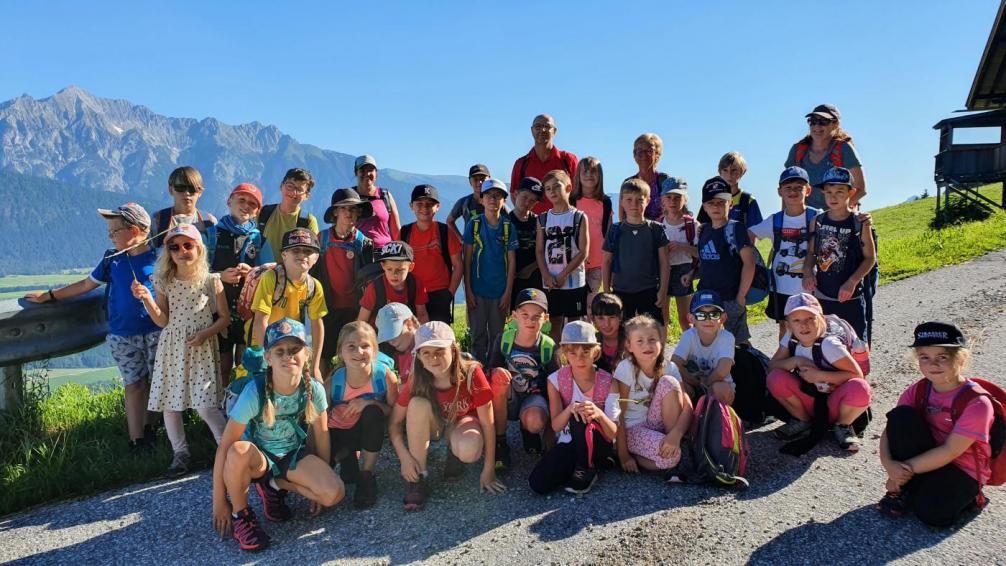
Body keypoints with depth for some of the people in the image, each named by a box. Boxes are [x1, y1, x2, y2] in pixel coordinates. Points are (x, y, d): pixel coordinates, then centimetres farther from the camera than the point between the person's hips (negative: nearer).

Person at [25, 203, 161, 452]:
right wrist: (49, 295, 19)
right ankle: (137, 441, 7)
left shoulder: (157, 257, -5)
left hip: (156, 332, -2)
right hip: (122, 336, 2)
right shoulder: (111, 258, 4)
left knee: (155, 383, 6)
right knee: (135, 385, 3)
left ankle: (146, 427, 23)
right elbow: (86, 285, 16)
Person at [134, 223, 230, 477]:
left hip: (202, 348, -3)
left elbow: (225, 317, 1)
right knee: (169, 404, 8)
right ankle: (180, 453, 25)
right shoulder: (164, 282, 1)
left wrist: (205, 334, -14)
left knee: (205, 406, -9)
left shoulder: (211, 281, -5)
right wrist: (146, 299, -14)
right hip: (172, 348, 3)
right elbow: (162, 321, 0)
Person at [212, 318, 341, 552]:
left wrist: (322, 478, 5)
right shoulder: (255, 391, -28)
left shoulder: (314, 389, -18)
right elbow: (225, 447, -24)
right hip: (258, 456, -3)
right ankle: (241, 514, -9)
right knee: (239, 452, -38)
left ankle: (274, 485, 7)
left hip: (293, 455, 3)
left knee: (334, 494, -20)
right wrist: (219, 501, -21)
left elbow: (321, 434, -3)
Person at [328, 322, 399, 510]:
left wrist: (370, 403, -33)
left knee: (373, 412, -33)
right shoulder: (334, 380, -22)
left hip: (369, 431, 0)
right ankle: (347, 457, 8)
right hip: (339, 433, 0)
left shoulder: (384, 375, -24)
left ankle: (366, 476, -14)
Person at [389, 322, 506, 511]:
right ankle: (419, 478, -20)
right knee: (418, 404, -34)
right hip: (433, 423, 2)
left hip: (462, 420, -2)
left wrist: (488, 471, -21)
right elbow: (395, 422, -14)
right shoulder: (417, 382, -24)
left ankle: (455, 453, 2)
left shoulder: (472, 373, -30)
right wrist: (404, 457, -27)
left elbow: (487, 423, -23)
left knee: (470, 450, -38)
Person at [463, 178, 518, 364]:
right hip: (477, 290, -1)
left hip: (500, 291, 1)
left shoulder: (508, 226, 0)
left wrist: (508, 292, -3)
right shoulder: (473, 225, -1)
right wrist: (468, 290, -5)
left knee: (498, 336, 9)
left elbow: (512, 261, 1)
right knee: (478, 336, 5)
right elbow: (467, 260, 0)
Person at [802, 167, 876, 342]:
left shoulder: (860, 223, -8)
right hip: (821, 296, 3)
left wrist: (852, 282, -17)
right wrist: (808, 272, -10)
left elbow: (870, 257, -5)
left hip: (850, 297, -3)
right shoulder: (818, 221, 1)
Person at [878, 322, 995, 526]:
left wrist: (907, 468, -23)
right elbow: (890, 430, -8)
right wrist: (889, 464, -27)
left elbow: (950, 451, -24)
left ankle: (965, 495, 7)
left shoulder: (976, 402, -20)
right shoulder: (918, 391, -5)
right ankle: (902, 491, -9)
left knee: (931, 512, -29)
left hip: (963, 469, -4)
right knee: (902, 415, -21)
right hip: (928, 458, 4)